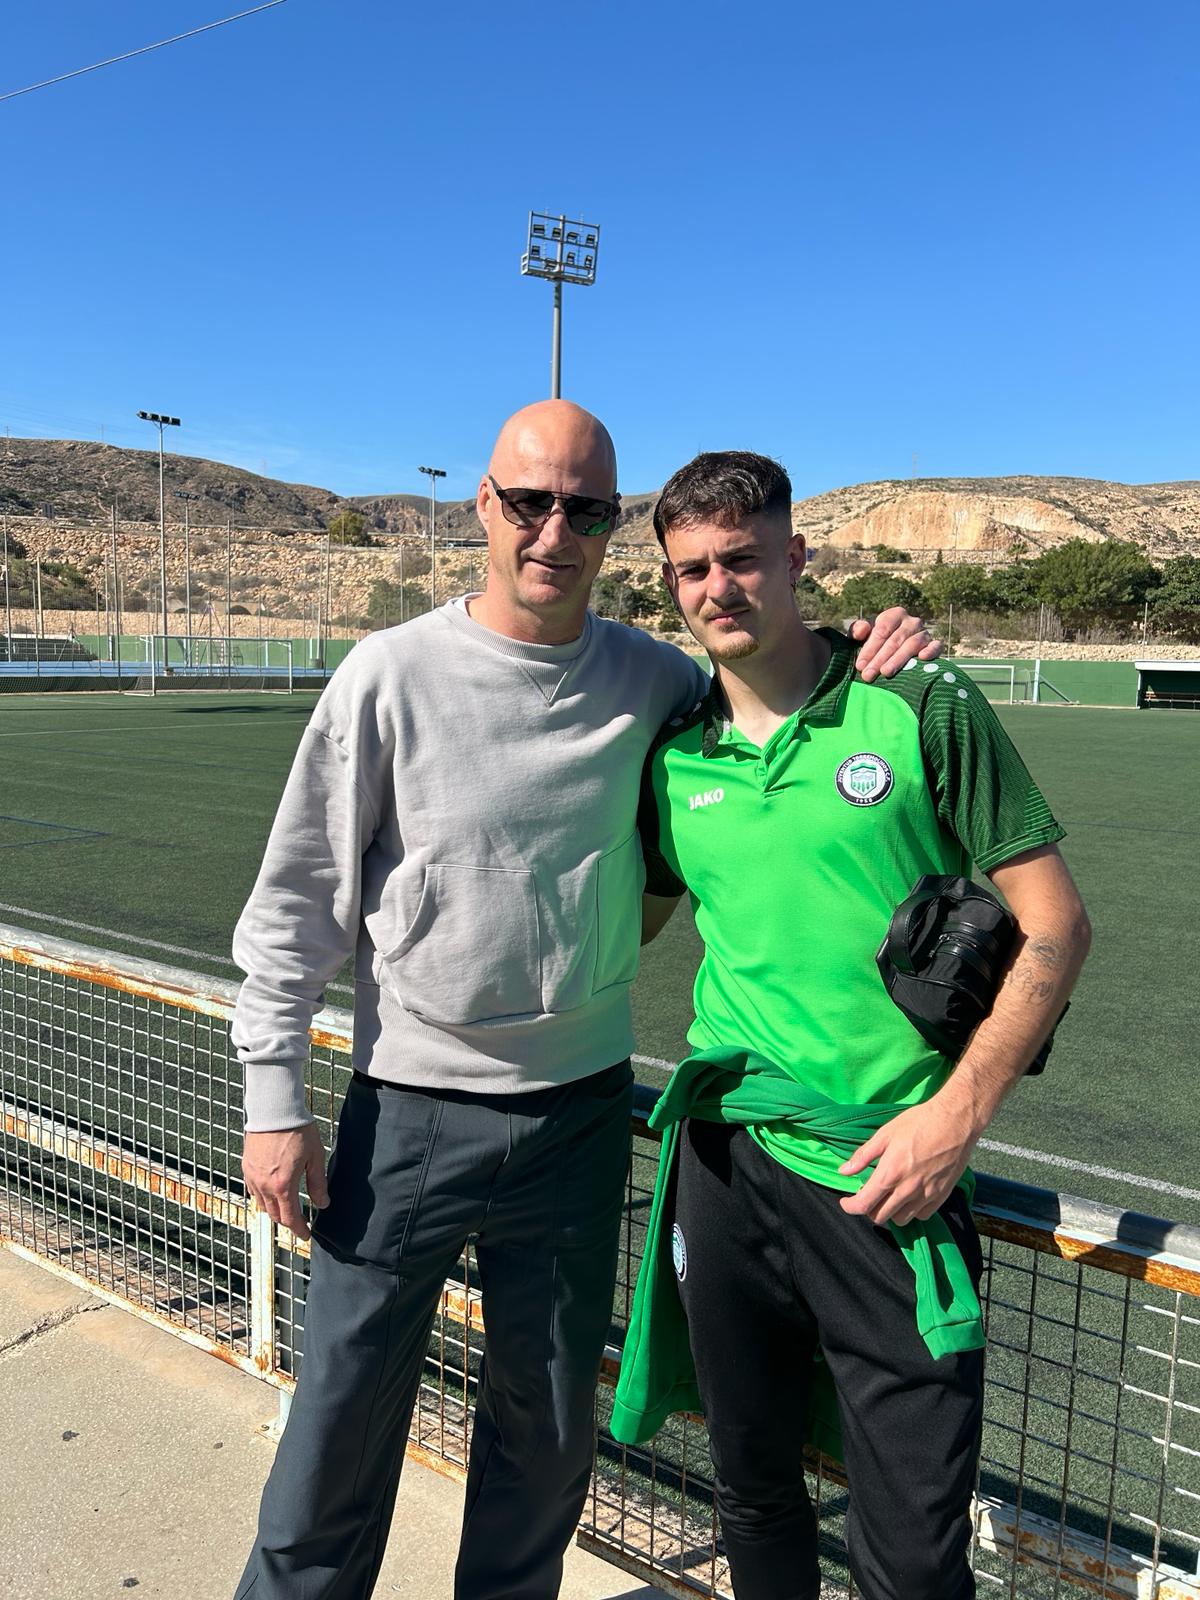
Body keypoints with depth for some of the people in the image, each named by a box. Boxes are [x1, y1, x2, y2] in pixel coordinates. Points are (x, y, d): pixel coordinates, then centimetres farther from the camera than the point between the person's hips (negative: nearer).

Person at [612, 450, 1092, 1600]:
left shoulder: (922, 708, -6)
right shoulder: (673, 756, 4)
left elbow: (1054, 923, -5)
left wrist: (955, 1114, -12)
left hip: (888, 1176, -3)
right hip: (728, 1160, 4)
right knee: (753, 1490, 20)